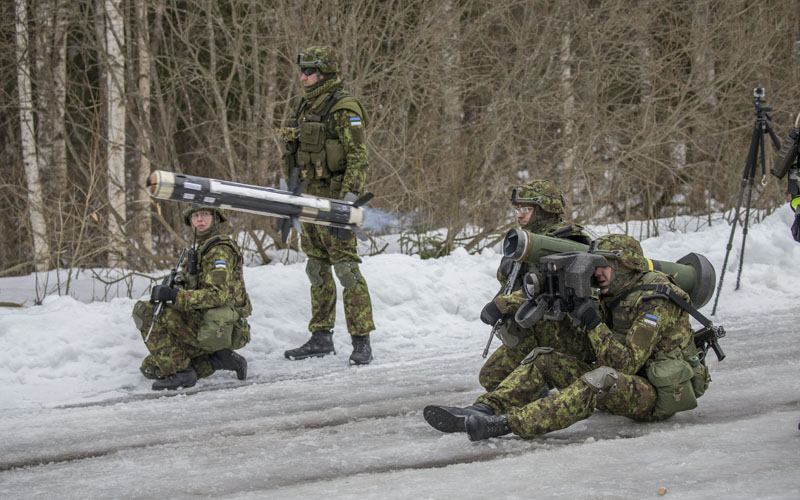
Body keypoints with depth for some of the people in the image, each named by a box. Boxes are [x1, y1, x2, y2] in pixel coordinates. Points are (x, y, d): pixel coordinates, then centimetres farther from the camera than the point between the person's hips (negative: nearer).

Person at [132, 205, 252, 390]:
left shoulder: (220, 250, -12)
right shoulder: (201, 249, 21)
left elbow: (216, 295, -24)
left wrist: (174, 295, -29)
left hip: (215, 330, -10)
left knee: (144, 311, -16)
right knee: (151, 367, 11)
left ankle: (179, 373, -17)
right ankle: (220, 360, 6)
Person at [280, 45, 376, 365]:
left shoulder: (344, 109, -11)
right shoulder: (307, 108, 16)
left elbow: (358, 159, -16)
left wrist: (348, 201, -23)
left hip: (333, 199, -9)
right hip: (309, 200, 9)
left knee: (345, 267, -10)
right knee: (317, 270, 12)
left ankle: (361, 343, -8)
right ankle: (321, 339, 19)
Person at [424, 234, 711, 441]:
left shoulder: (655, 302, -16)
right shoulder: (615, 298, 12)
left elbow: (627, 363, -23)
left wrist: (593, 323, -26)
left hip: (659, 396, -9)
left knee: (601, 379, -40)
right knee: (542, 360, 1)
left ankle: (506, 424, -49)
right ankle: (482, 411, -20)